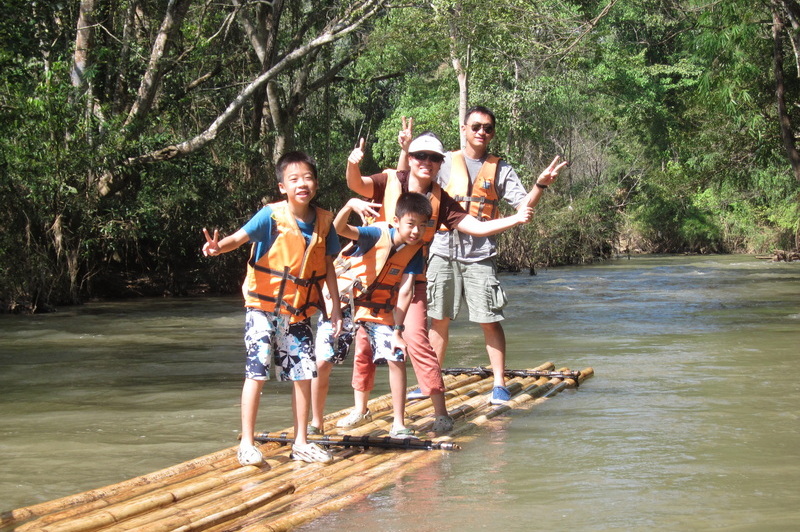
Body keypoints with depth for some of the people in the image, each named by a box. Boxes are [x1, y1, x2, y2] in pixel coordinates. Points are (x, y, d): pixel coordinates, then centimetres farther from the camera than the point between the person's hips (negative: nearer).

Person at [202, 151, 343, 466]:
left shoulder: (323, 222, 1)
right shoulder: (271, 216, -13)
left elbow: (328, 266, 10)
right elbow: (240, 237, -25)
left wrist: (335, 307, 8)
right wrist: (218, 247, -46)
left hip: (298, 312, 5)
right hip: (263, 307, -4)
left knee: (304, 373, 6)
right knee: (257, 371, -7)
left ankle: (301, 443, 18)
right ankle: (247, 443, 0)